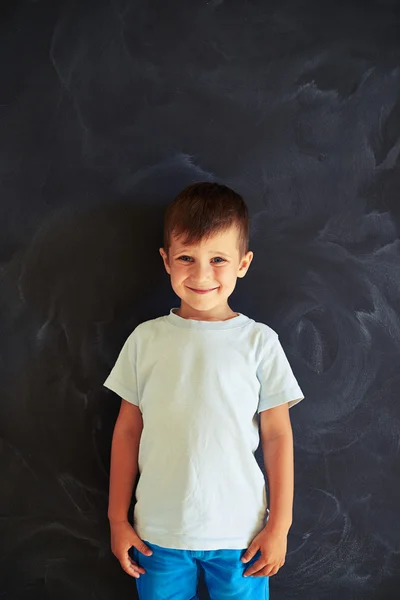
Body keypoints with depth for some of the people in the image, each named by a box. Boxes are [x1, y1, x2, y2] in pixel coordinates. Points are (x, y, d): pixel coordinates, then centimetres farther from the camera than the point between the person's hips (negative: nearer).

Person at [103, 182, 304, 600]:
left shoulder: (259, 341, -6)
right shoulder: (146, 338, -2)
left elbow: (277, 435, -2)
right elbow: (128, 430, 3)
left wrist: (280, 525, -1)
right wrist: (118, 518, 5)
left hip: (240, 534, -1)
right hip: (158, 533, 1)